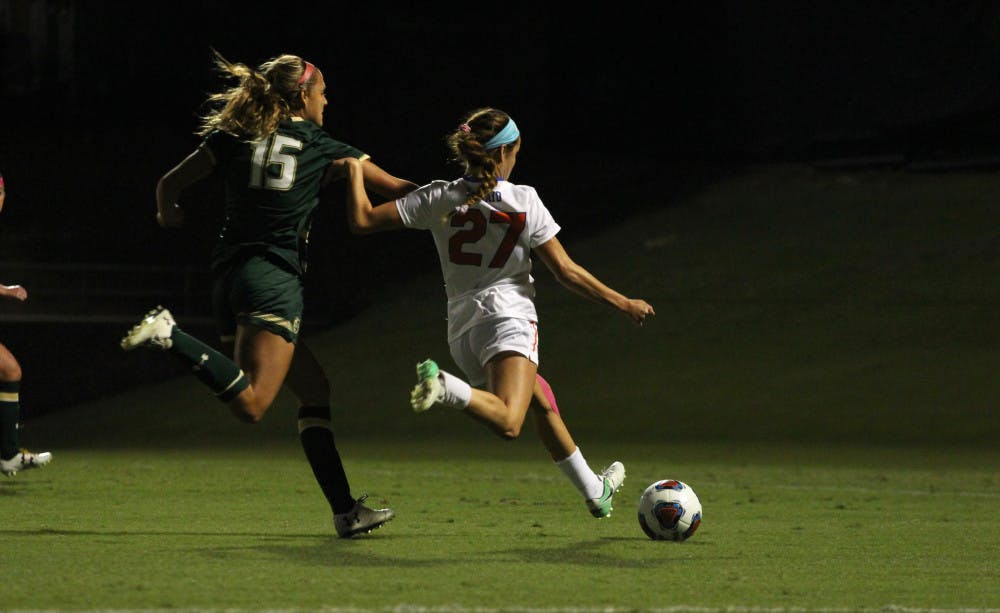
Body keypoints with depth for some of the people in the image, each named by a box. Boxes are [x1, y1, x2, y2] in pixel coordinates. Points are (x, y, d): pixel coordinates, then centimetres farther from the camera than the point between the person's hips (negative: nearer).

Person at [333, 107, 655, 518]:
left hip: (461, 325, 6)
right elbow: (566, 271, -1)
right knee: (508, 423, -26)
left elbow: (362, 221, -2)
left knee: (540, 398, 26)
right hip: (507, 318, -6)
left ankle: (594, 490, 35)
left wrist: (353, 171, 13)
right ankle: (445, 387, -52)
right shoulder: (524, 202, -2)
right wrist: (622, 303, 9)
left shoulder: (439, 199, 3)